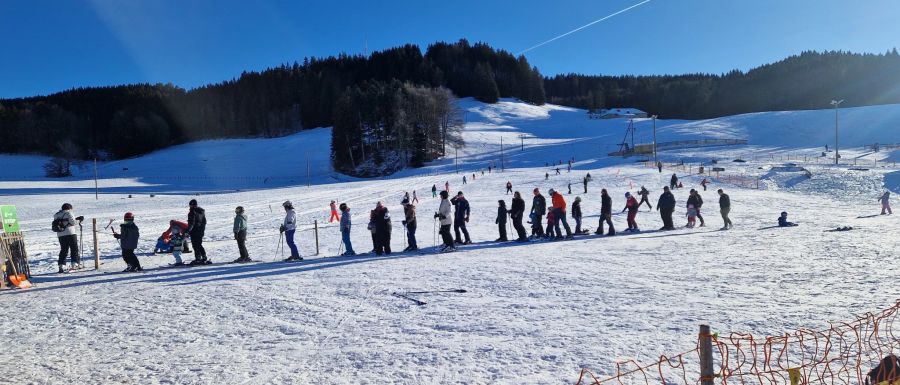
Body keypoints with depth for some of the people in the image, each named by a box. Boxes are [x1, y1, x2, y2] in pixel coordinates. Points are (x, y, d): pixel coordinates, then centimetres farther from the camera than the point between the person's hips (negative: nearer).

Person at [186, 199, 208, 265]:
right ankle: (204, 257, 13)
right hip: (201, 231, 8)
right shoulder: (202, 211, 12)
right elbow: (204, 221, 18)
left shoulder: (192, 212, -14)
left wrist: (188, 231, -17)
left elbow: (191, 223, -20)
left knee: (195, 245, -3)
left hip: (194, 231, -8)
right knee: (199, 244, 15)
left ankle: (198, 258, -4)